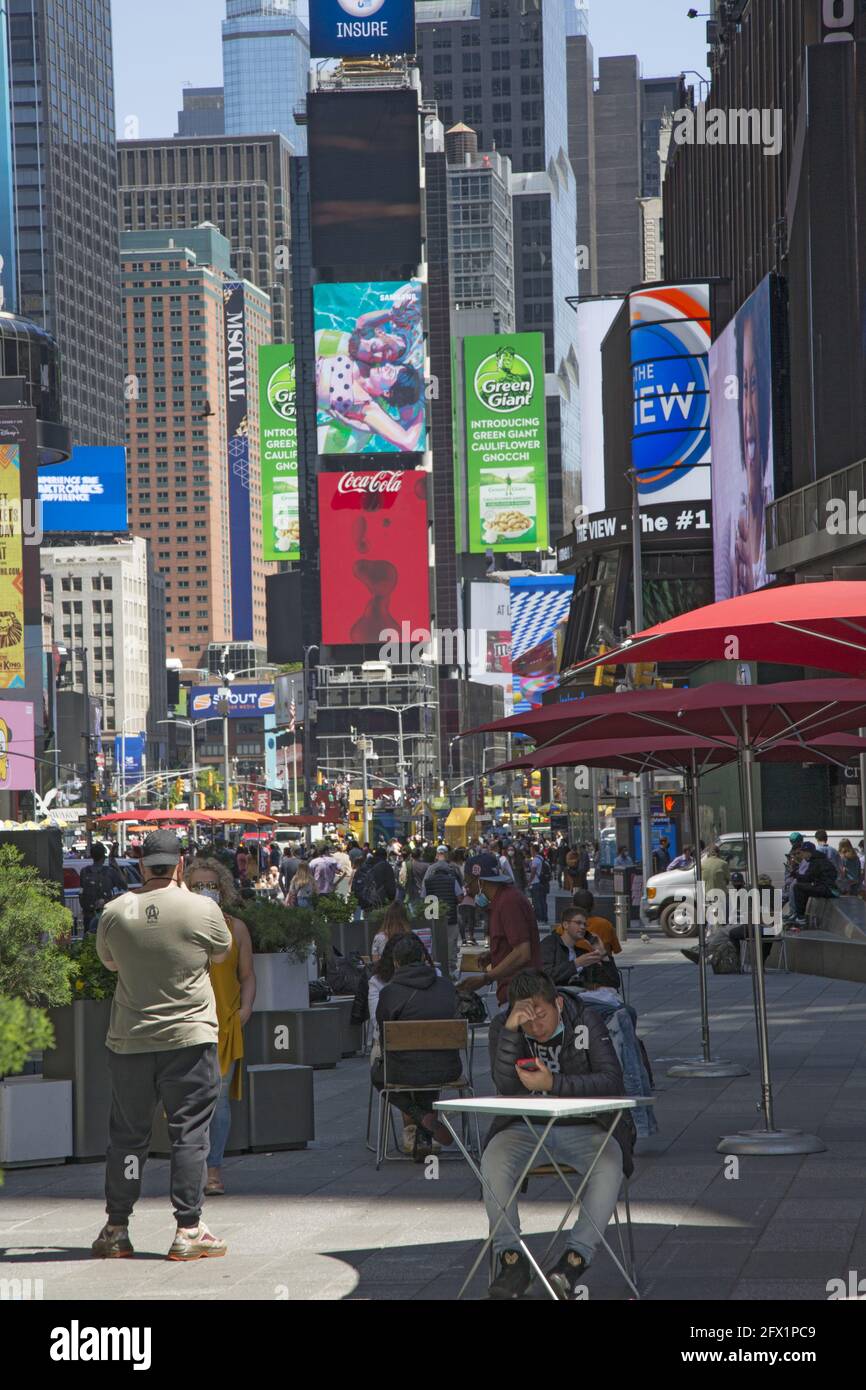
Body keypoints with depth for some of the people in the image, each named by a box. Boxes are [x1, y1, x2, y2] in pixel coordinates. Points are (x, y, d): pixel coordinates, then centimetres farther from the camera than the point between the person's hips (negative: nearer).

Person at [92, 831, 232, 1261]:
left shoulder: (116, 911, -3)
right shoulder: (202, 908, -9)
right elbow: (220, 954, 9)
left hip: (128, 1041, 3)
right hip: (189, 1038, -2)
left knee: (127, 1133, 11)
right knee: (189, 1132, 3)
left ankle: (116, 1229, 16)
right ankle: (188, 1230, 1)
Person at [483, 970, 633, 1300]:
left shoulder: (587, 1022, -8)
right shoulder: (503, 1026, -3)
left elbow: (612, 1082, -19)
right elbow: (506, 1086, -16)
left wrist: (553, 1084, -31)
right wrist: (511, 1031, -29)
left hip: (583, 1128, -2)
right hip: (526, 1127, 2)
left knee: (609, 1165, -33)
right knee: (492, 1161, -29)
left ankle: (576, 1257, -33)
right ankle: (511, 1259, -21)